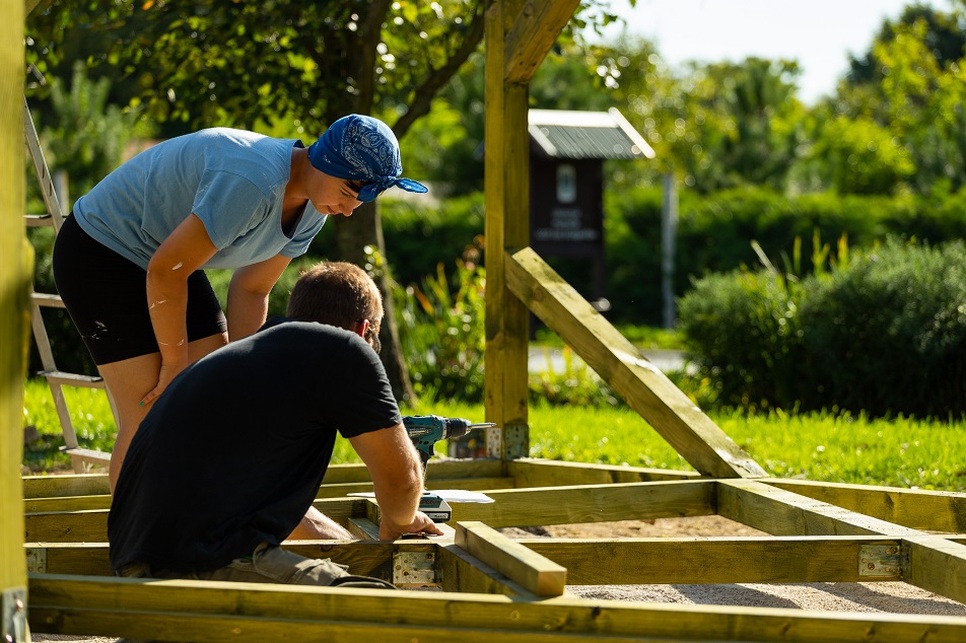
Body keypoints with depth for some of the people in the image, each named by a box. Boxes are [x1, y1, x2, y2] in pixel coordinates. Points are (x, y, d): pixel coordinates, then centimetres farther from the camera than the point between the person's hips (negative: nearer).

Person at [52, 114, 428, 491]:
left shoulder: (311, 210, -4)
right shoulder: (253, 182, -34)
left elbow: (252, 290, 4)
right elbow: (165, 271, -29)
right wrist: (175, 365, -18)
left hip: (168, 254, 9)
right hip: (99, 251, -9)